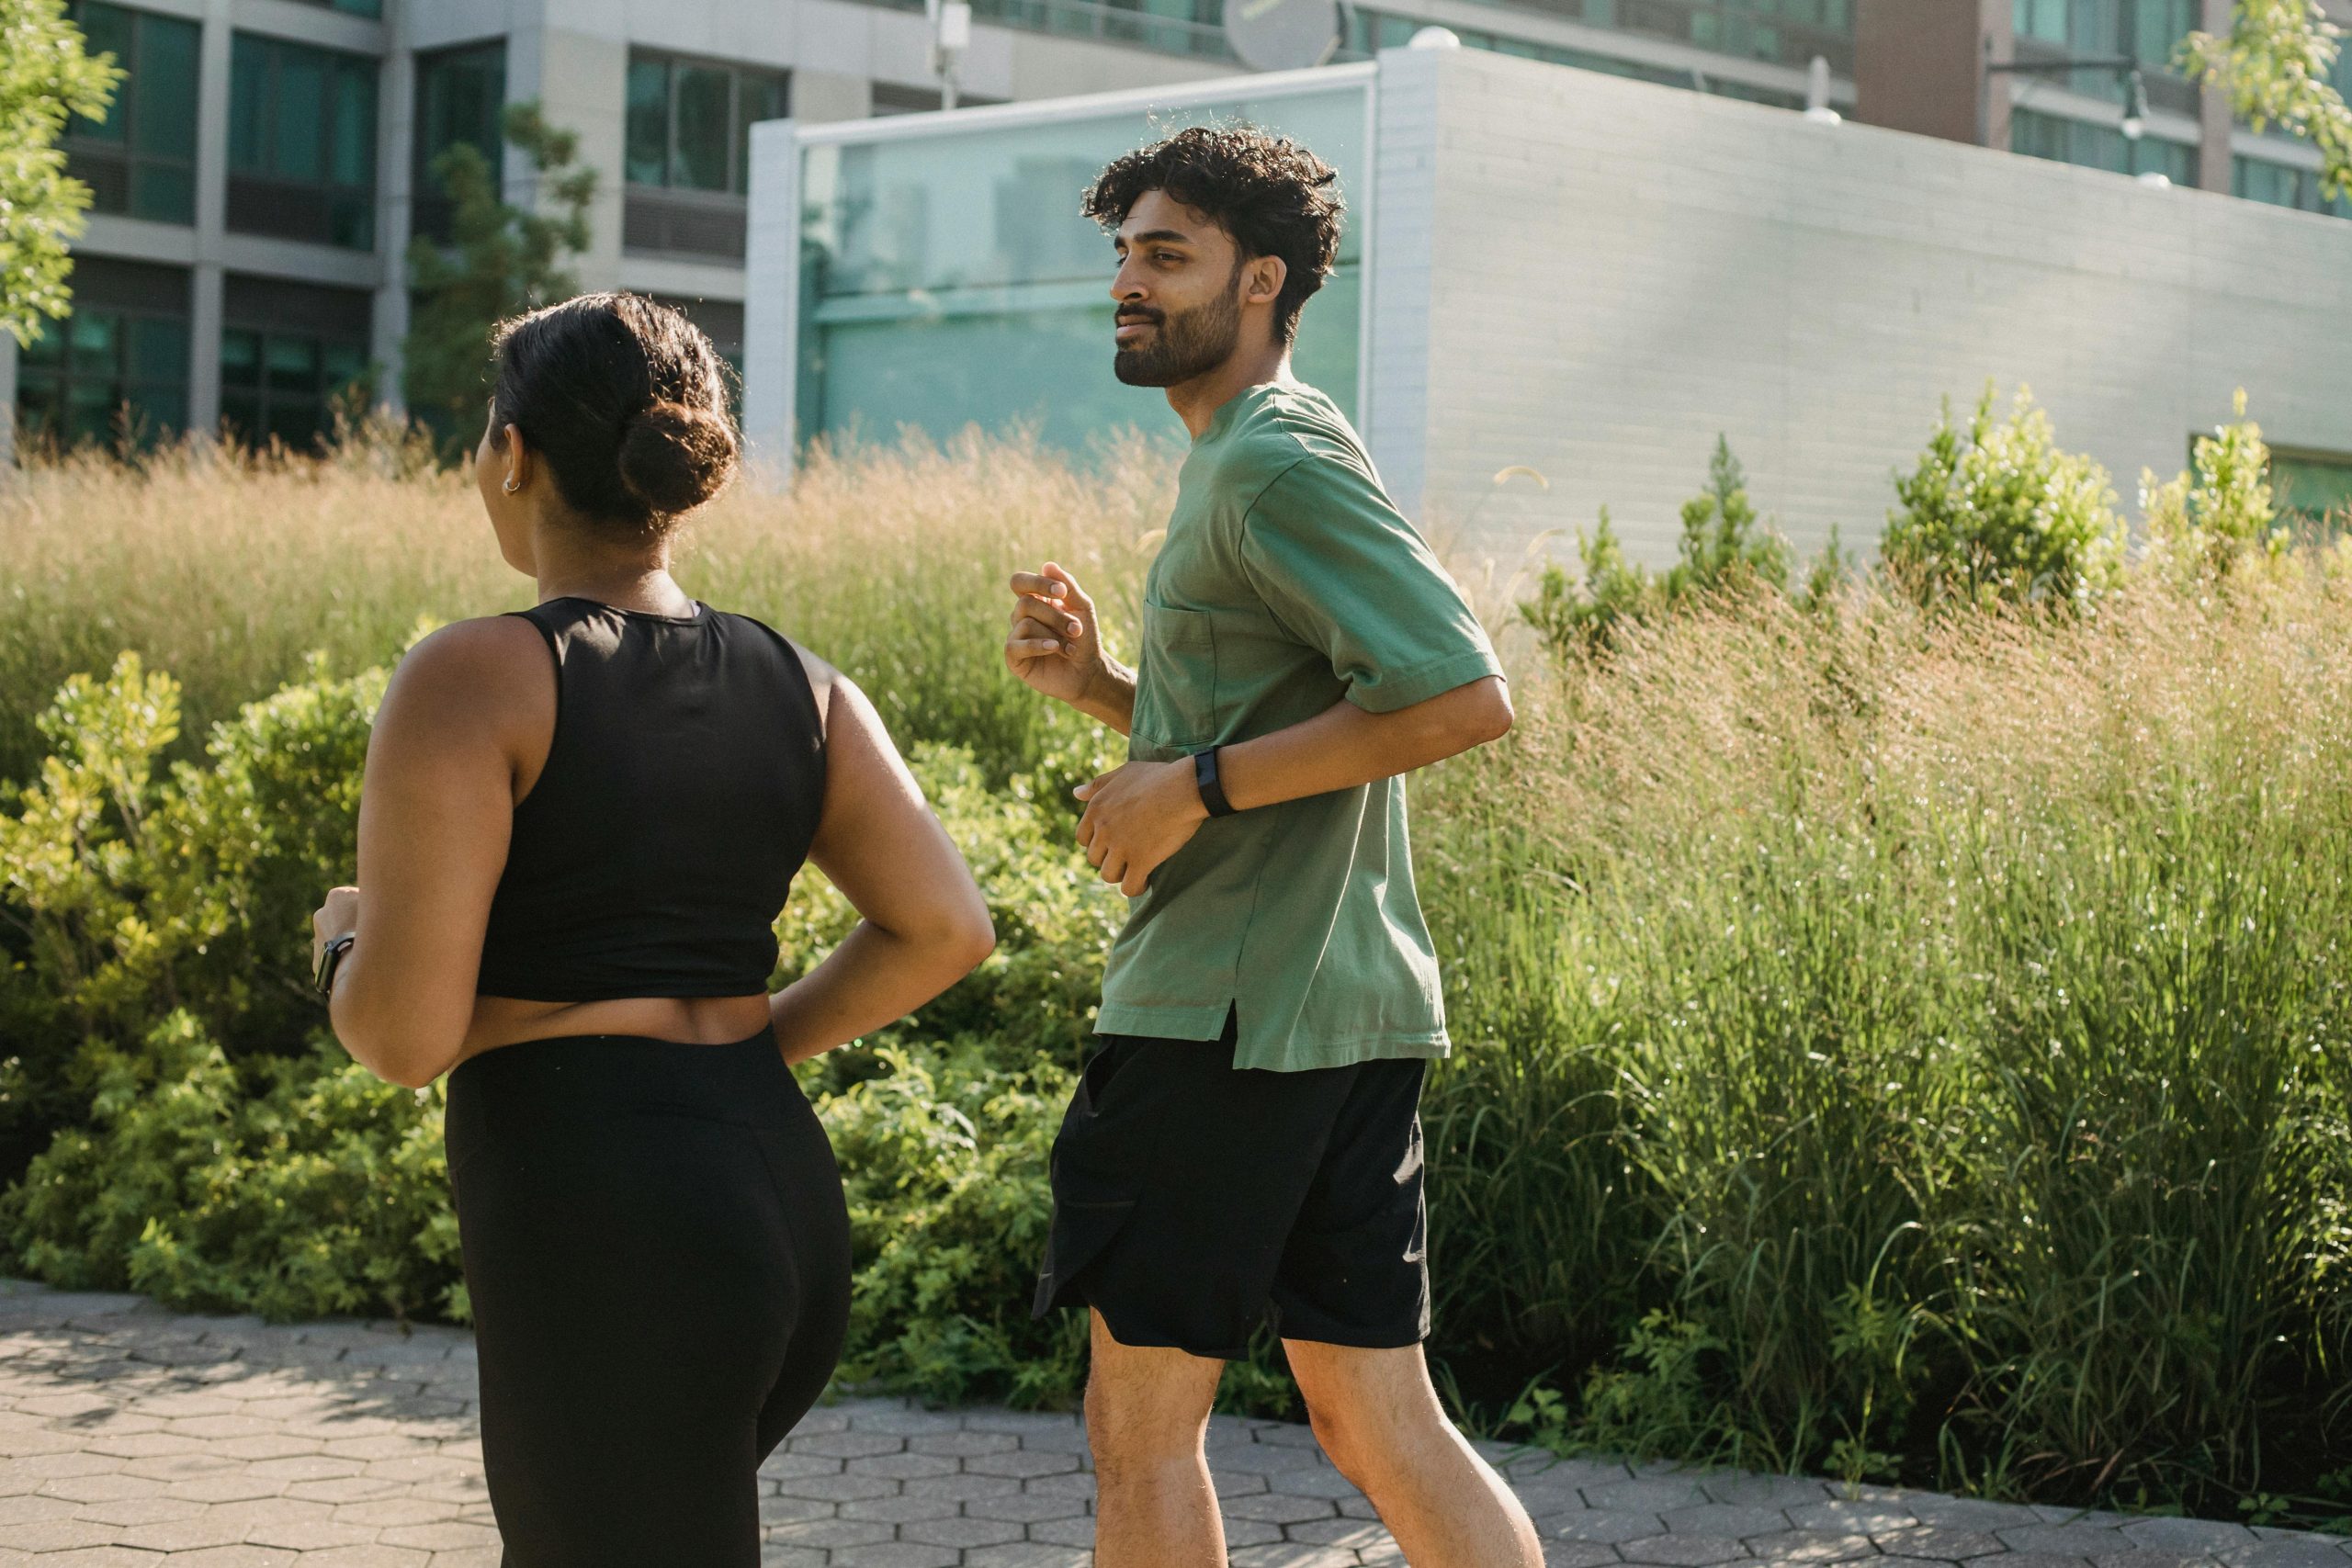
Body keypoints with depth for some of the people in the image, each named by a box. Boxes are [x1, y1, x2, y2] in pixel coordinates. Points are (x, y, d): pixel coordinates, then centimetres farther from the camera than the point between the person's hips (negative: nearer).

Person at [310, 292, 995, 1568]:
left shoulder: (471, 679, -10)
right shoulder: (794, 686, 9)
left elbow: (406, 1032, -14)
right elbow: (944, 929, 4)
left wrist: (348, 946, 9)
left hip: (601, 1237, -8)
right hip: (785, 1208, 8)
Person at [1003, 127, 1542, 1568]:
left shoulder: (1278, 463, -12)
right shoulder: (1243, 461, 19)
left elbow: (1464, 695, -23)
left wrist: (1197, 784, -19)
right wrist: (1103, 685, 10)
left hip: (1233, 1011, -10)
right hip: (1352, 1011, 10)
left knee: (1144, 1422, 2)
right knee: (1381, 1424, 10)